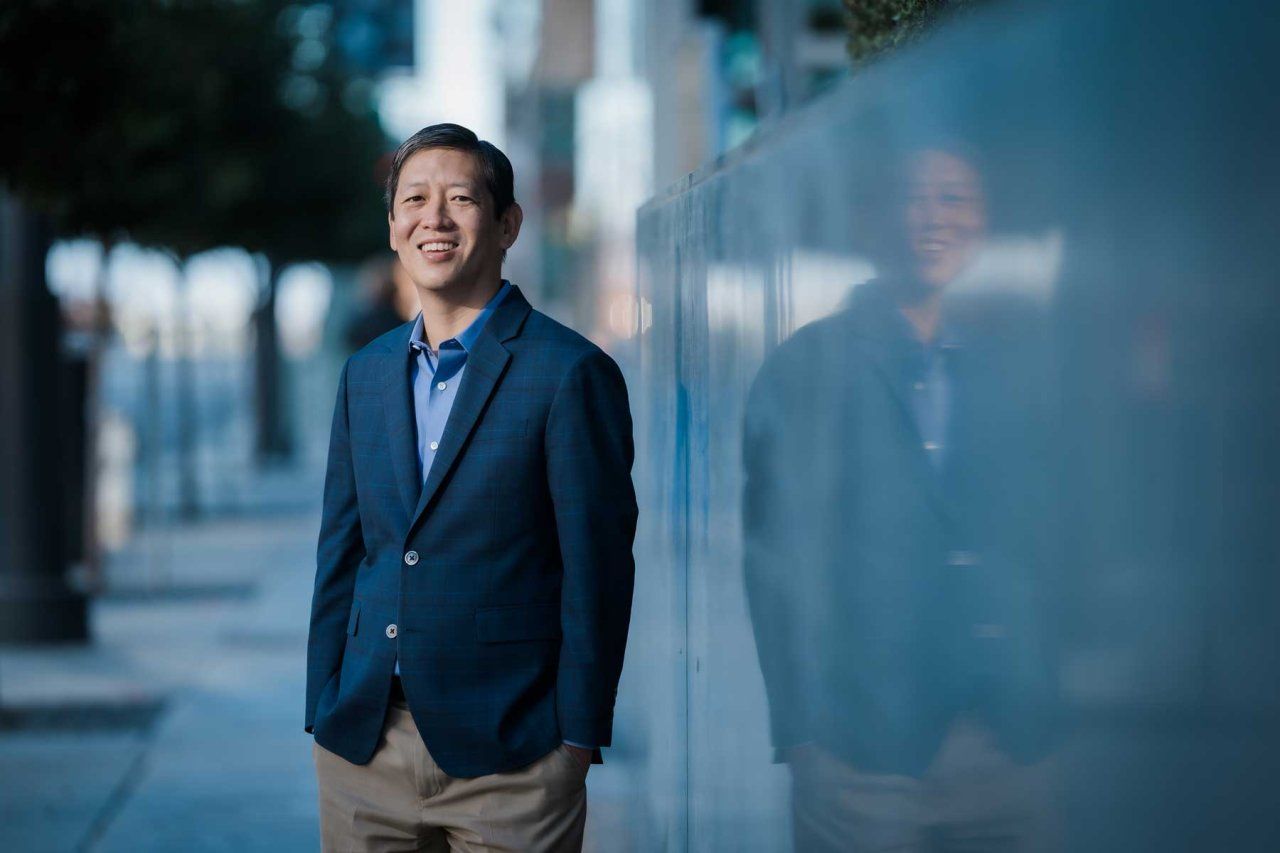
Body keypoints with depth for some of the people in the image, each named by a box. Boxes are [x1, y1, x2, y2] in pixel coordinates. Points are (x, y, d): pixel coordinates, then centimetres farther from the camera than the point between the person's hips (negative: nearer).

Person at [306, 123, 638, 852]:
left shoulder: (570, 373, -6)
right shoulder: (367, 375, 12)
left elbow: (597, 574, -8)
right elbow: (340, 557, 14)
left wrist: (577, 744, -10)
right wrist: (323, 713, 8)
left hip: (507, 758, -5)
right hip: (363, 751, 5)